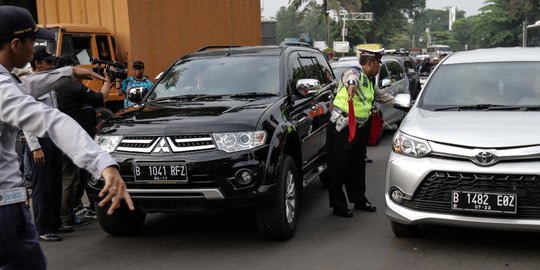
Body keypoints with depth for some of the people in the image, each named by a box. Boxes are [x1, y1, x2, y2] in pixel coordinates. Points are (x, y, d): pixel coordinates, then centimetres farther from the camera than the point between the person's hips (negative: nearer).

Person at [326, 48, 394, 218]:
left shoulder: (370, 81, 16)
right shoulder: (354, 72, -13)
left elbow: (381, 95, 33)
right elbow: (352, 77, -39)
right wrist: (352, 85, -62)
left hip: (360, 130, 9)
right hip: (341, 129, -9)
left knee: (358, 166, 16)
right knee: (339, 168, -3)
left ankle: (359, 200, 29)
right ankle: (338, 206, 4)